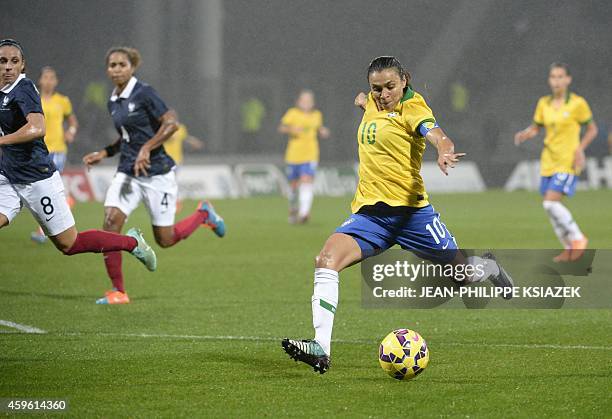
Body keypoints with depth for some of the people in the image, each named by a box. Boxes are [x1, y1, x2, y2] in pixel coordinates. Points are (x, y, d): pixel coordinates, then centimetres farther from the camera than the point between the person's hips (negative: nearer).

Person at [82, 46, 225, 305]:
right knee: (110, 221, -15)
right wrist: (103, 154, 11)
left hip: (156, 173, -6)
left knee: (164, 240, 2)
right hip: (127, 173, 6)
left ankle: (203, 214, 32)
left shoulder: (144, 94, -12)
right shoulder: (113, 102, 11)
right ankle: (118, 291, -8)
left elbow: (171, 124, -14)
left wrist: (146, 148, -21)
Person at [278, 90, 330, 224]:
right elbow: (281, 128, -2)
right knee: (293, 184, 9)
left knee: (306, 182, -17)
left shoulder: (317, 115, 10)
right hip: (293, 155, 0)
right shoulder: (292, 113, 0)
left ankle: (304, 213, -28)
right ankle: (293, 209, 36)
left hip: (310, 156, 0)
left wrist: (323, 132, 3)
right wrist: (291, 129, -22)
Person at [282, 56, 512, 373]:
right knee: (327, 260, -20)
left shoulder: (411, 107, -7)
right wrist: (364, 102, 20)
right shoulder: (374, 102, 12)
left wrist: (445, 152, -48)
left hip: (409, 210, -5)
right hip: (368, 212, 5)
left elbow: (438, 136, -28)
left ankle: (488, 267, 48)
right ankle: (321, 349, -27)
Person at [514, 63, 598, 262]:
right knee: (551, 208, 5)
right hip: (548, 161, 6)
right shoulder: (544, 103, 7)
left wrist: (580, 149, -12)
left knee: (551, 202, -20)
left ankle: (578, 238, -2)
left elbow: (592, 129, 2)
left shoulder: (577, 103, -7)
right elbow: (535, 128, 15)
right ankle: (569, 249, 20)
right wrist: (524, 134, -7)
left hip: (568, 162, -6)